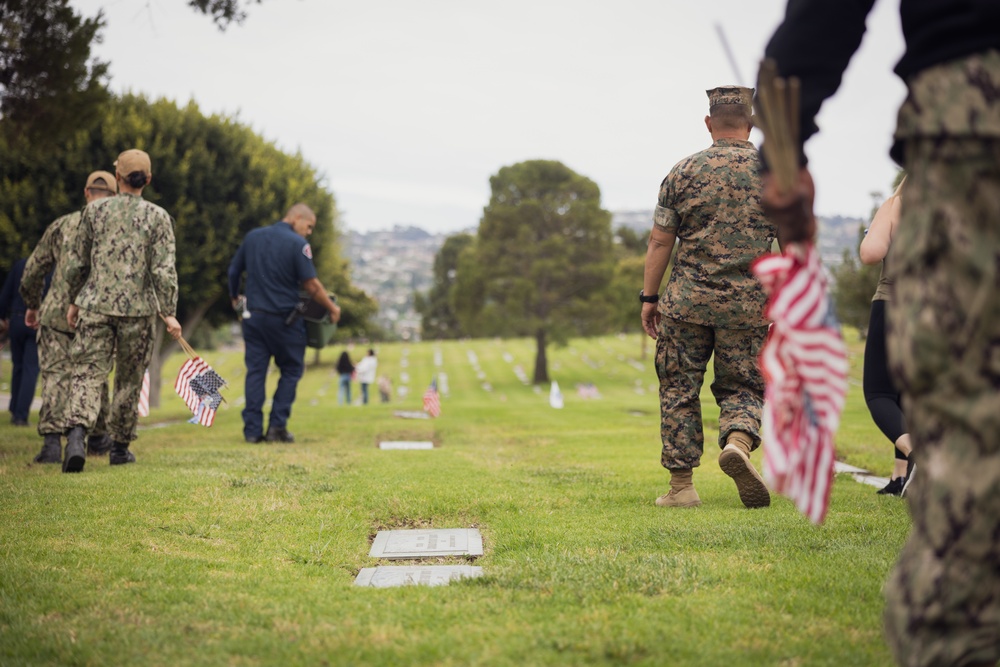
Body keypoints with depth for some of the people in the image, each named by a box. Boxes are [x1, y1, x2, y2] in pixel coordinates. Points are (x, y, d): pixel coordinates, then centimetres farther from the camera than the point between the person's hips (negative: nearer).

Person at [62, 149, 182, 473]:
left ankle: (77, 434, -27)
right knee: (129, 380, 13)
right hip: (138, 309, 0)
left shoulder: (95, 210, 3)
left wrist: (74, 301, 19)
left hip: (95, 305, 1)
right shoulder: (157, 216, -2)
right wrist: (169, 313, -4)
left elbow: (76, 261, 7)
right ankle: (120, 447, 20)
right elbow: (163, 270, -8)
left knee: (88, 373, -3)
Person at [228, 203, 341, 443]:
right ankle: (277, 426, 2)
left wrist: (234, 297, 32)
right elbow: (311, 284, -14)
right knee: (291, 370, 8)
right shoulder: (297, 244, -10)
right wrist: (332, 307, -2)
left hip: (254, 315, 5)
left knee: (255, 371, 7)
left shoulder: (253, 237, 8)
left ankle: (252, 429, 2)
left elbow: (234, 270, 15)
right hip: (284, 319, -5)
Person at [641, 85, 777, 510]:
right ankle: (737, 442, -19)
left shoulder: (683, 172, 1)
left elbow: (660, 241, 0)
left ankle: (681, 485, 7)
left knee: (679, 390, 8)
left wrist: (649, 297, 7)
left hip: (687, 300, 0)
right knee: (742, 387, 12)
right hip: (747, 304, 0)